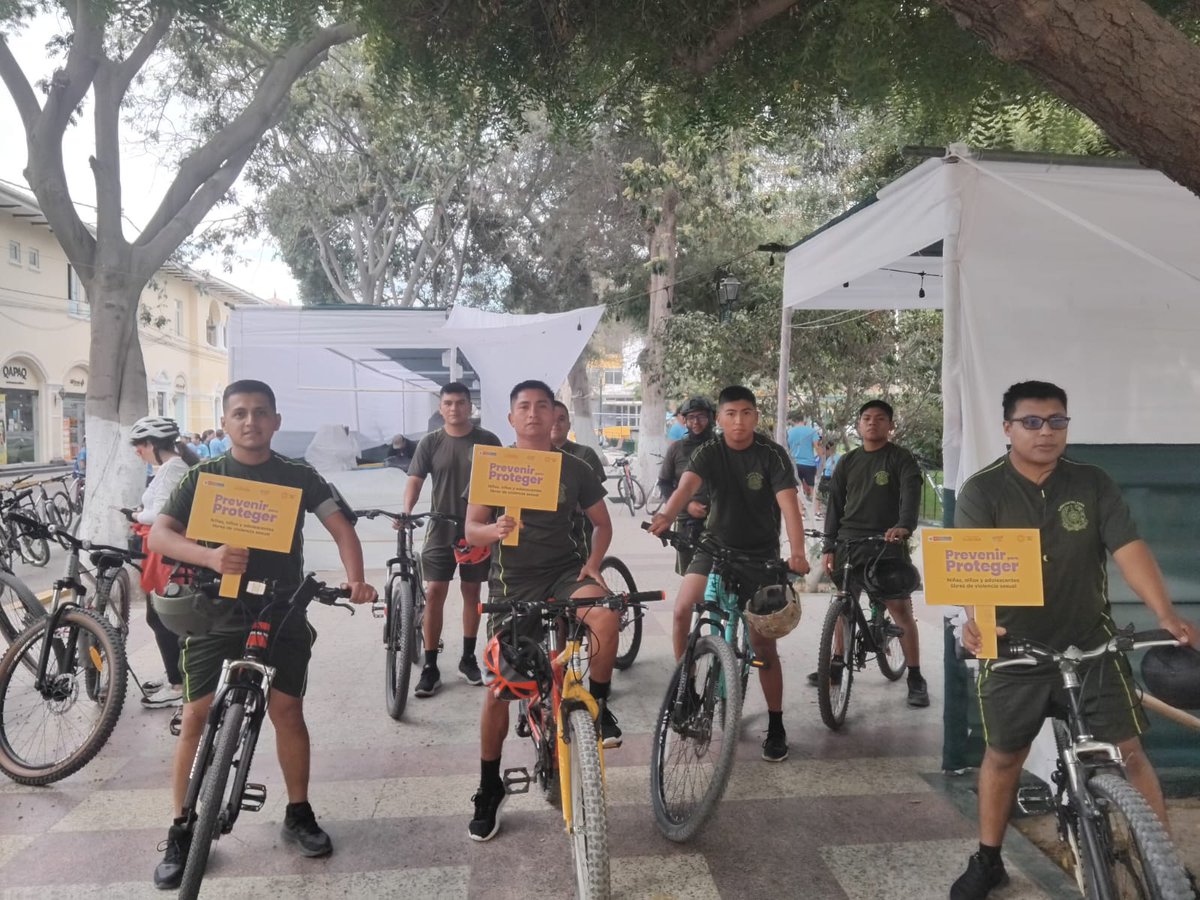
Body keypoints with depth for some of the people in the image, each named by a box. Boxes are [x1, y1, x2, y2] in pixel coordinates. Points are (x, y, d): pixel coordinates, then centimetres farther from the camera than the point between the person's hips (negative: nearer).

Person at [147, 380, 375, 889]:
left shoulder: (299, 477, 1)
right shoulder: (204, 476, -1)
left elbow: (341, 528, -3)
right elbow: (158, 535, -11)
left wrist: (355, 580, -22)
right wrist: (210, 556, -31)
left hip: (282, 611, 0)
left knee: (287, 711, 3)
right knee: (197, 716, 0)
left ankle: (298, 815, 20)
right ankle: (182, 829, 16)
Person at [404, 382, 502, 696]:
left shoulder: (488, 441, -1)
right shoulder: (431, 442, -1)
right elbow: (415, 479, -7)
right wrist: (406, 512, -24)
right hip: (441, 530, 0)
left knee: (471, 592, 10)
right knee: (434, 593, -3)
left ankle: (468, 658, 24)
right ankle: (430, 666, 4)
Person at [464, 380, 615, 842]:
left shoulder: (574, 468, 1)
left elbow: (602, 523, 10)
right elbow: (471, 530, -2)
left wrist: (592, 563, -8)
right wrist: (495, 530, -25)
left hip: (564, 570, 0)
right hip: (512, 582, 0)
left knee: (605, 614, -33)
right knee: (499, 687, 2)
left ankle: (598, 706, -8)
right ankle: (489, 790, 21)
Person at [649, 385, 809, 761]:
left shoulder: (772, 454, -13)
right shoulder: (708, 452, -8)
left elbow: (788, 502, -25)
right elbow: (686, 486, -26)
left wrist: (797, 553, -40)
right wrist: (666, 516, -48)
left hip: (760, 553, -2)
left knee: (763, 646, -1)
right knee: (682, 608, -19)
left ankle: (776, 727, 14)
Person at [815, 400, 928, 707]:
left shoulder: (901, 459, 0)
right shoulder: (847, 462, 12)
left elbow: (911, 495, -15)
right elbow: (834, 505, 11)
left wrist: (904, 526, -34)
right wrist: (829, 547, 4)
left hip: (888, 543, -4)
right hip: (849, 542, 4)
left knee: (901, 608, -7)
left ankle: (915, 678, 2)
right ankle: (837, 664, 27)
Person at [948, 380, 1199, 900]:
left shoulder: (1093, 484, -1)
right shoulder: (982, 491, -10)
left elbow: (1129, 549, -9)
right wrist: (977, 620, -40)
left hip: (1091, 646, 1)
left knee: (1129, 752, 0)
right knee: (1003, 756, 12)